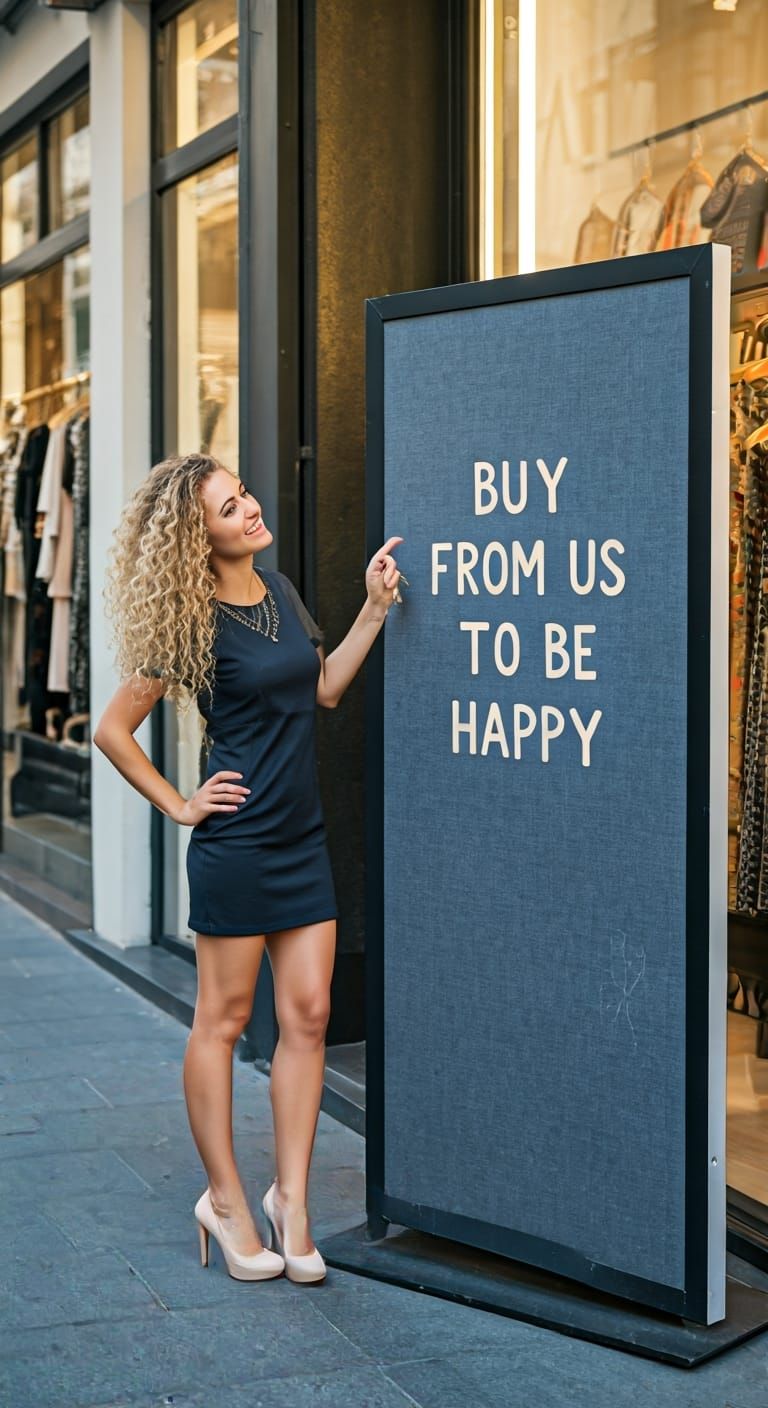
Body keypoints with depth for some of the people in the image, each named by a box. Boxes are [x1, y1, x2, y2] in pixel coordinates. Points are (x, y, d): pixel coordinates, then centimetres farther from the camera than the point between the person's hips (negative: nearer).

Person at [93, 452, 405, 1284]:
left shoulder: (278, 589, 8)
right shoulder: (193, 623, -12)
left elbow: (324, 688, 16)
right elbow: (112, 730, -8)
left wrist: (376, 607, 9)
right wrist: (178, 806, -7)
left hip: (303, 838, 7)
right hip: (236, 842, -7)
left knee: (309, 1014, 5)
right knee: (223, 1019, 5)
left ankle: (290, 1197, 14)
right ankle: (225, 1200, 17)